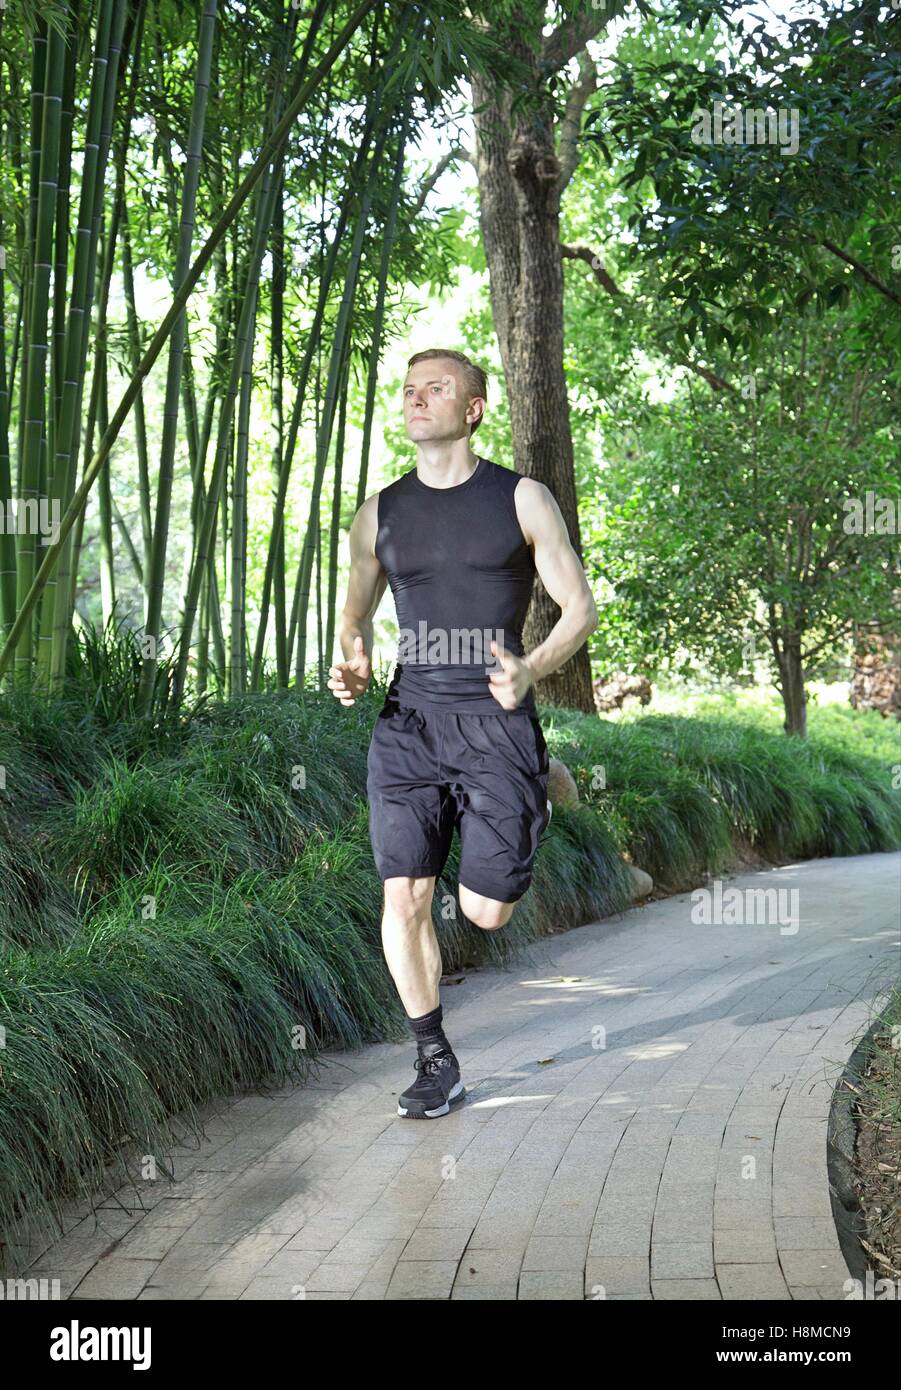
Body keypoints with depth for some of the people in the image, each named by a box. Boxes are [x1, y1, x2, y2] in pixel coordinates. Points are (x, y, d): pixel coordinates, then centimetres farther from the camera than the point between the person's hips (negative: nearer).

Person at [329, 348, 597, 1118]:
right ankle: (436, 1062, 12)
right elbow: (357, 613, 22)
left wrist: (530, 670, -17)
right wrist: (352, 665, -2)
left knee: (486, 910, -1)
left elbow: (581, 607, 3)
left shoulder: (521, 499, 2)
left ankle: (537, 796, 33)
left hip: (494, 721, -3)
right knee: (404, 897, -6)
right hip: (410, 723, 3)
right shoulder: (380, 513, 10)